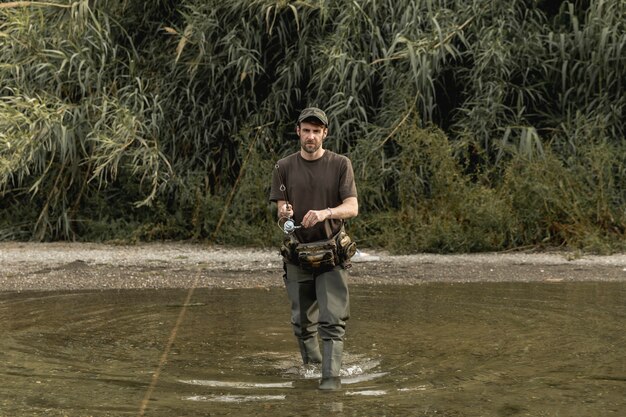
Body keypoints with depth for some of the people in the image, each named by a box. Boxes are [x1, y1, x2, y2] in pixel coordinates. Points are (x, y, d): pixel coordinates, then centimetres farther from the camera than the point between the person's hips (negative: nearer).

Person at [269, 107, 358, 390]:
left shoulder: (340, 165, 0)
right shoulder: (285, 168, 5)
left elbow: (352, 207, -8)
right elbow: (280, 210, 3)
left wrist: (325, 213, -28)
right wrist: (284, 214, -23)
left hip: (331, 253, -2)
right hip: (297, 253, 2)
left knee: (333, 319, -11)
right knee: (302, 320, 10)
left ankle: (331, 375, -12)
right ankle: (310, 363, 32)